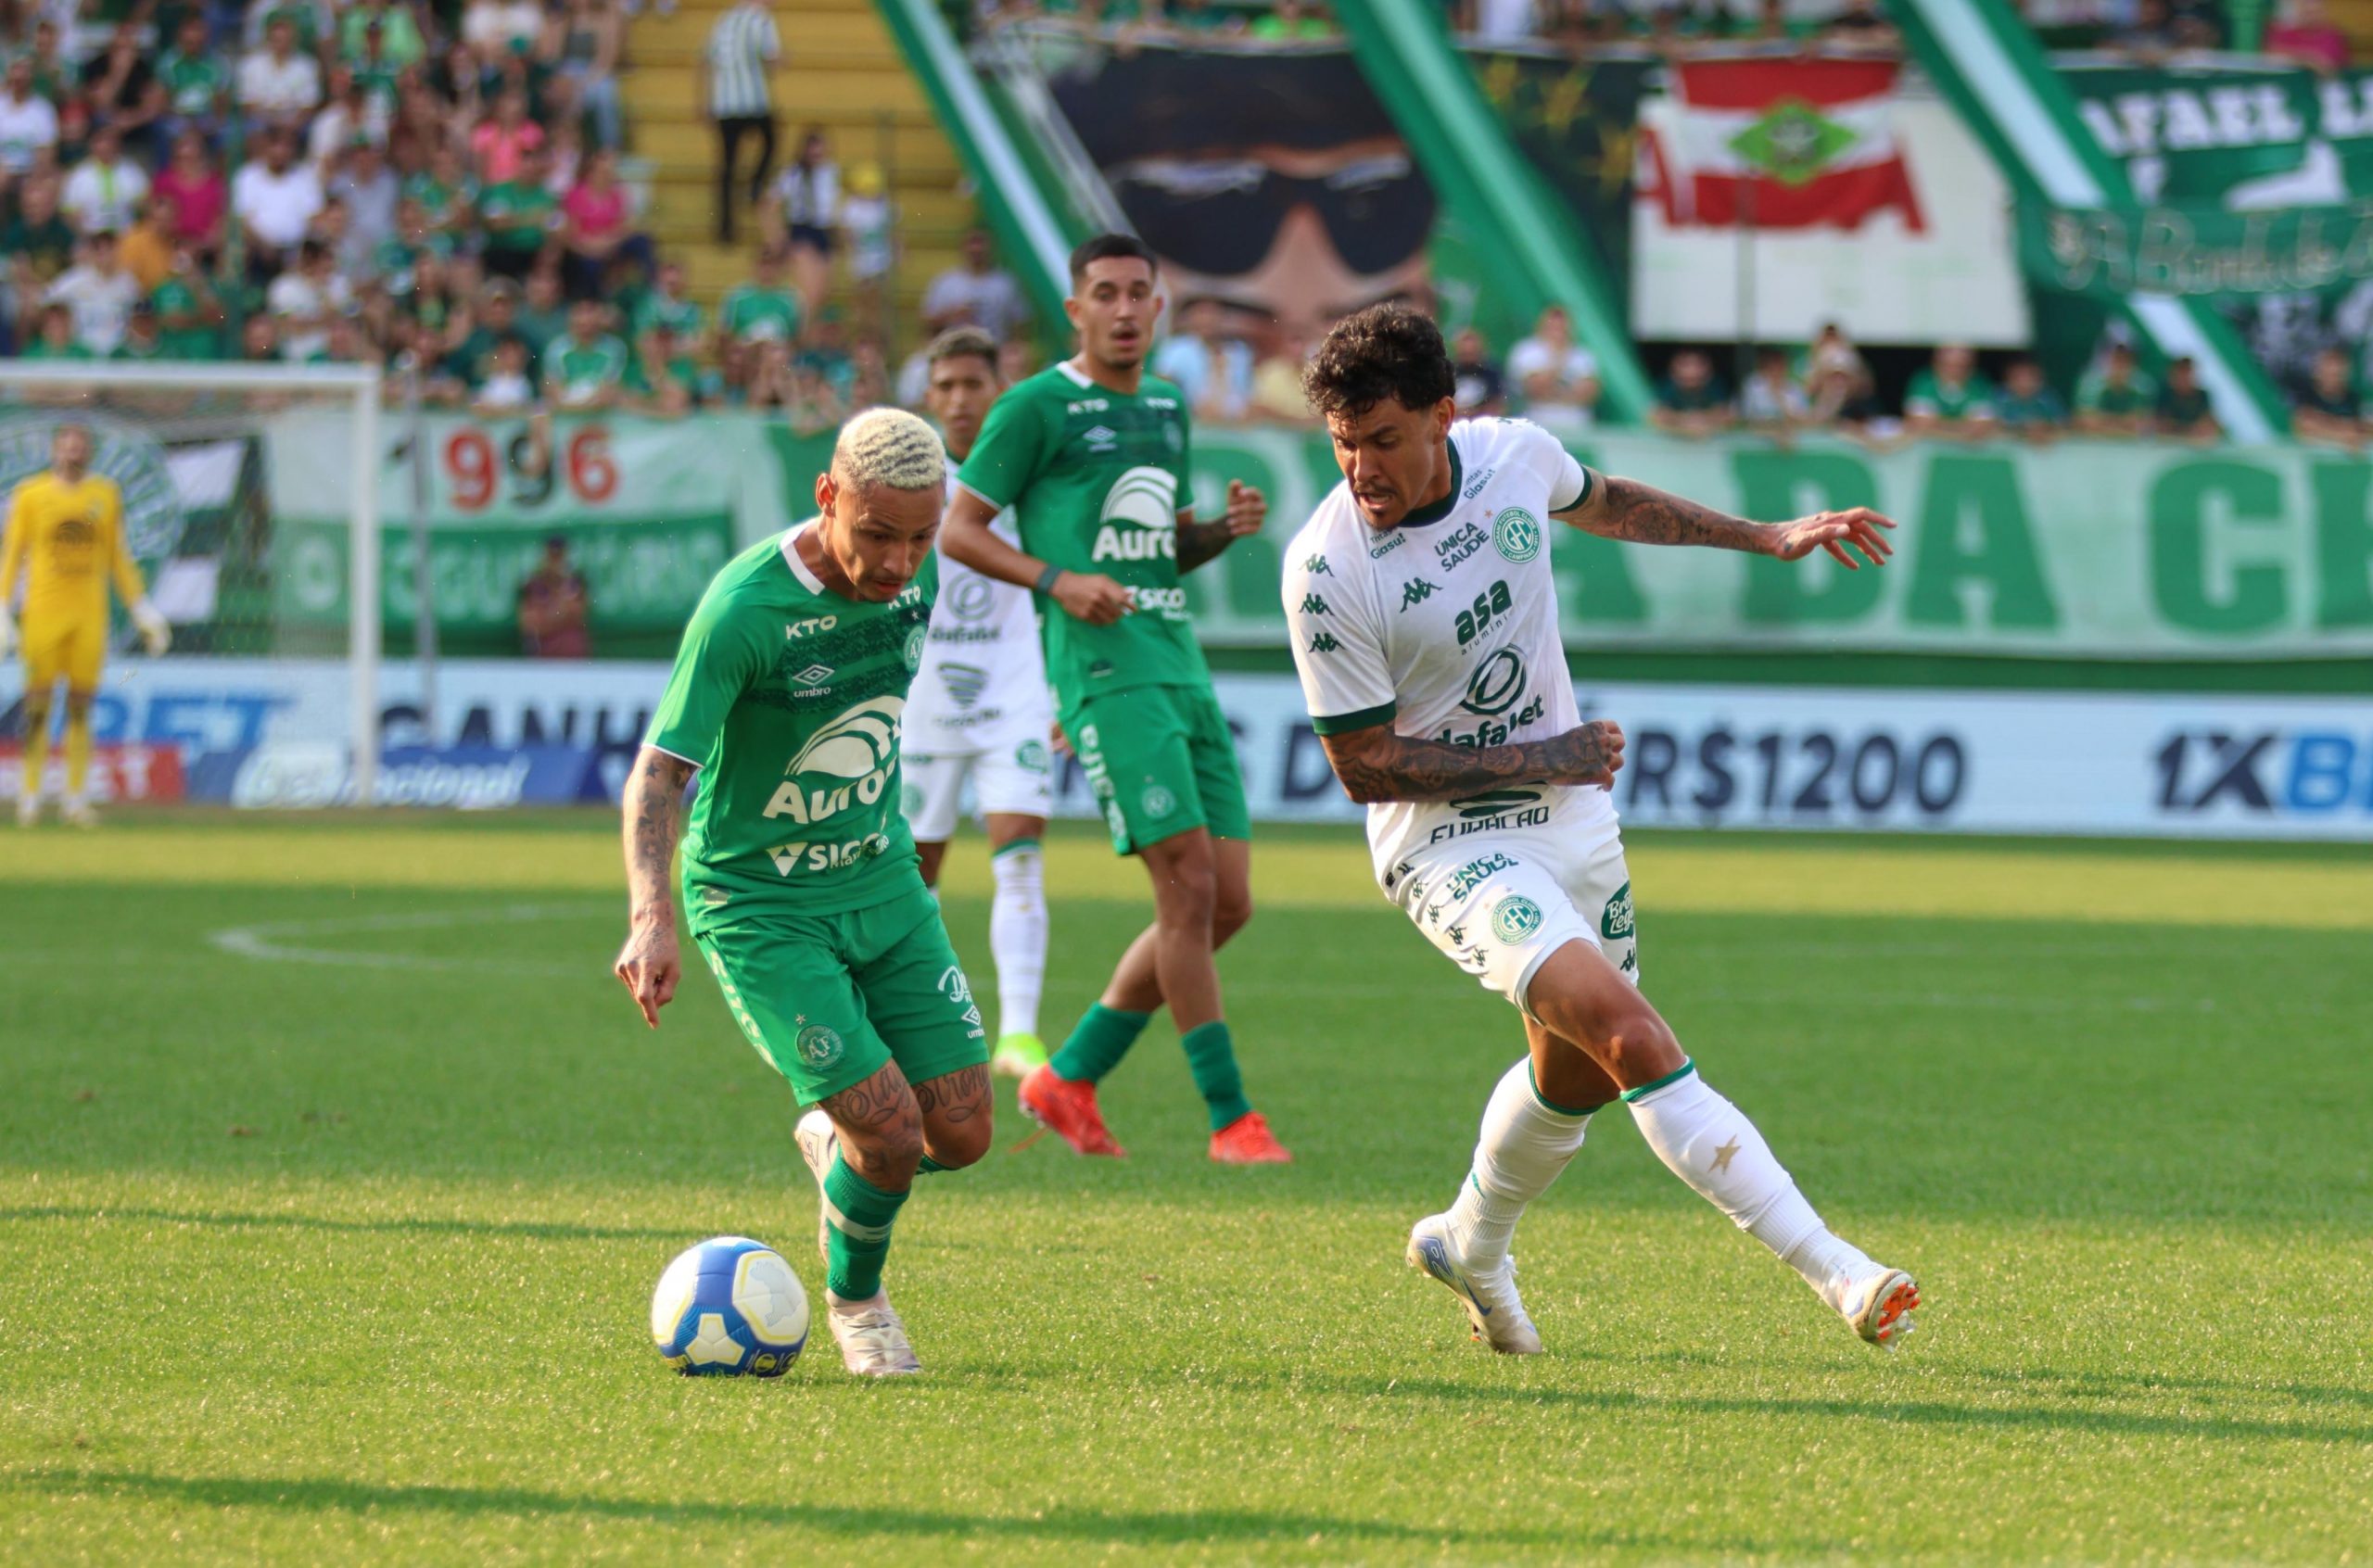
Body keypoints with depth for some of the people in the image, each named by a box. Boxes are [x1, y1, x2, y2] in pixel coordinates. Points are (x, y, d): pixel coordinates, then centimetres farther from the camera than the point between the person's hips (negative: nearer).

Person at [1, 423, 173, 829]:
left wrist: (143, 612, 12)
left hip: (90, 616, 2)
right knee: (38, 707, -2)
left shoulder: (105, 495, 9)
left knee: (81, 708, 1)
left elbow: (119, 559, 15)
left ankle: (76, 796, 5)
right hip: (43, 611, -2)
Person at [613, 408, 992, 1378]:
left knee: (961, 1136, -1)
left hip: (884, 883, 6)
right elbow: (659, 770, -26)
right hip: (760, 907, -6)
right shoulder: (744, 607, -25)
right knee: (891, 1136, -15)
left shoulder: (916, 574, -5)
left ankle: (834, 1143, 33)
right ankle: (854, 1300, 16)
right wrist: (652, 917, -39)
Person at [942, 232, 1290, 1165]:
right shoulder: (1036, 407, -2)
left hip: (1181, 665, 8)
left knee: (1226, 903, 4)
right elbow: (958, 529, -2)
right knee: (1189, 886, -15)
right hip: (1105, 668, -8)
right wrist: (1057, 579, -16)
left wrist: (1224, 529, 8)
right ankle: (1229, 1118, -8)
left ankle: (1069, 1080, 16)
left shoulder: (1168, 408, 20)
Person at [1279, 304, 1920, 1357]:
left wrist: (1769, 538, 22)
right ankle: (1832, 1270, -27)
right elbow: (1364, 766, -16)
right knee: (1626, 1032, -23)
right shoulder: (1326, 571, -23)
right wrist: (1542, 761, -16)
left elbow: (1604, 504, 17)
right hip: (1448, 842, -6)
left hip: (1572, 815, 6)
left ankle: (1470, 1244, 44)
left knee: (1578, 1073, 16)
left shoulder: (1515, 455, -8)